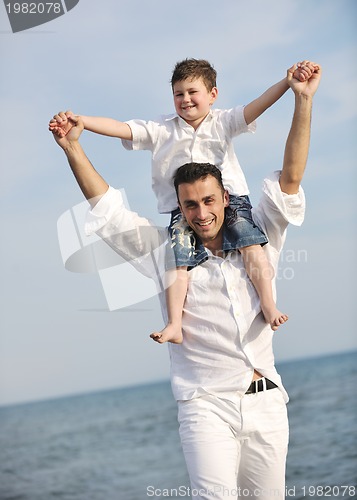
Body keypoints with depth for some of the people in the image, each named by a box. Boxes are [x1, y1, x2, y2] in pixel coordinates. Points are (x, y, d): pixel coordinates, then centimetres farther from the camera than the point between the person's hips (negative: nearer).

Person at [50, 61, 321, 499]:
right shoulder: (166, 252, 7)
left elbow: (289, 181, 5)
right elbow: (108, 209, 6)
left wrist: (302, 102, -3)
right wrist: (73, 149, -1)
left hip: (266, 402, 3)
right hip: (207, 405, -2)